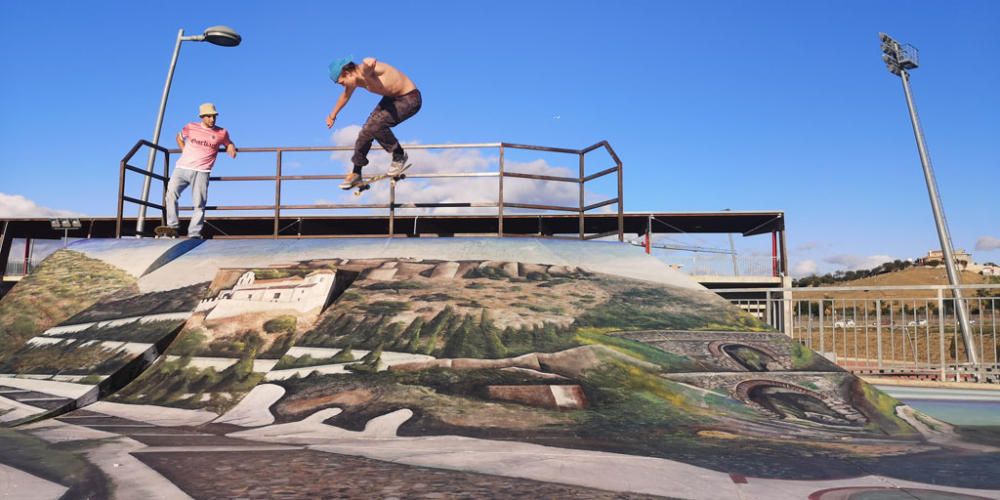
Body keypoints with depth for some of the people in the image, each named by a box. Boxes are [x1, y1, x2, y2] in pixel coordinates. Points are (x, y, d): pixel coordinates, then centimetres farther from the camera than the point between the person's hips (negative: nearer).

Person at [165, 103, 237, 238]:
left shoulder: (222, 133, 7)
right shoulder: (191, 127, 9)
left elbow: (229, 143, 27)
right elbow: (179, 137, 28)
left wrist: (231, 149, 5)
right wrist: (185, 151, 14)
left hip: (201, 172, -1)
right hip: (182, 168, 1)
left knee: (199, 204, -6)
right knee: (171, 193, -13)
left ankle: (194, 233, -2)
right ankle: (172, 226, -6)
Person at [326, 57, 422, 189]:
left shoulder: (366, 70, -30)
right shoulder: (355, 80, -2)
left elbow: (369, 62, -58)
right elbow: (345, 96, 21)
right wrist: (333, 115, 32)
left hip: (409, 99, -9)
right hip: (391, 98, 9)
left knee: (376, 125, -26)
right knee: (367, 130, 5)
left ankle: (399, 155, -2)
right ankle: (356, 174, 18)